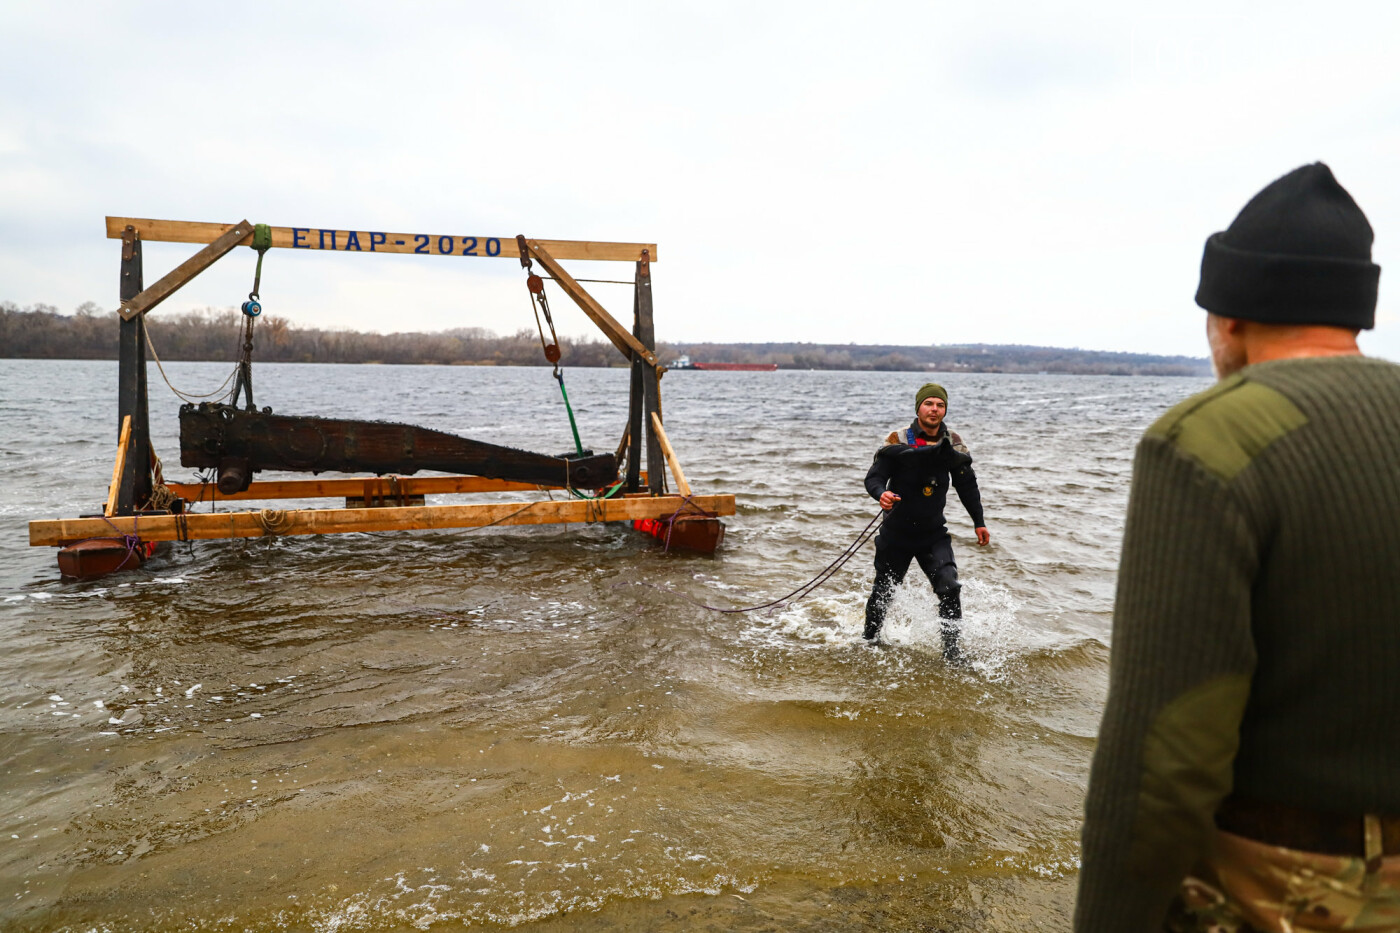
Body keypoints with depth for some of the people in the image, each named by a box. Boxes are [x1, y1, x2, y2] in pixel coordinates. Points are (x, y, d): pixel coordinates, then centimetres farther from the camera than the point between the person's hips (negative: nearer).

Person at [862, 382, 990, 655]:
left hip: (933, 534, 2)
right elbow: (873, 477, -13)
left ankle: (951, 651, -5)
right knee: (883, 593, 11)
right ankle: (870, 640, 36)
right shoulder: (898, 440, -11)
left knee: (950, 588, -16)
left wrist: (979, 522, 13)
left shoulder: (953, 444, 0)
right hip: (896, 533, -2)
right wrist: (881, 493, -35)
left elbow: (967, 484, 12)